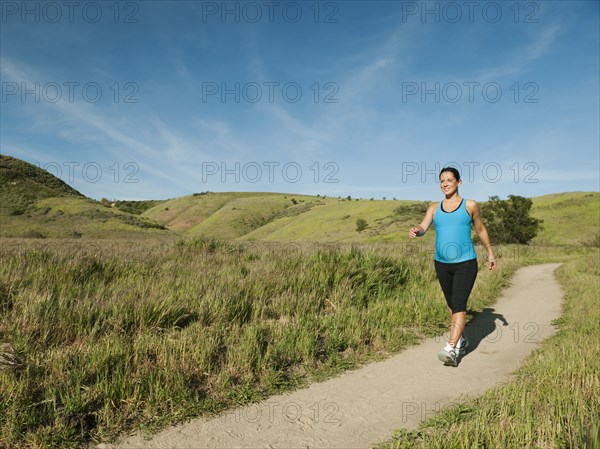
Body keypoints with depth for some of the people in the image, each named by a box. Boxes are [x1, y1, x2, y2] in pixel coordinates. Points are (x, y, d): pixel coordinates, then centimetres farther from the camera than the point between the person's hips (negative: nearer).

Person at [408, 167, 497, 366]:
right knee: (452, 304, 16)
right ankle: (461, 340, 35)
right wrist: (415, 231, -33)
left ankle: (451, 349, -18)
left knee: (459, 304, -14)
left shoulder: (470, 205, 1)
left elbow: (480, 229, 13)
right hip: (442, 263, 4)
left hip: (465, 263, -4)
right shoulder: (434, 208, 6)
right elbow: (423, 227, -9)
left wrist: (490, 253, 21)